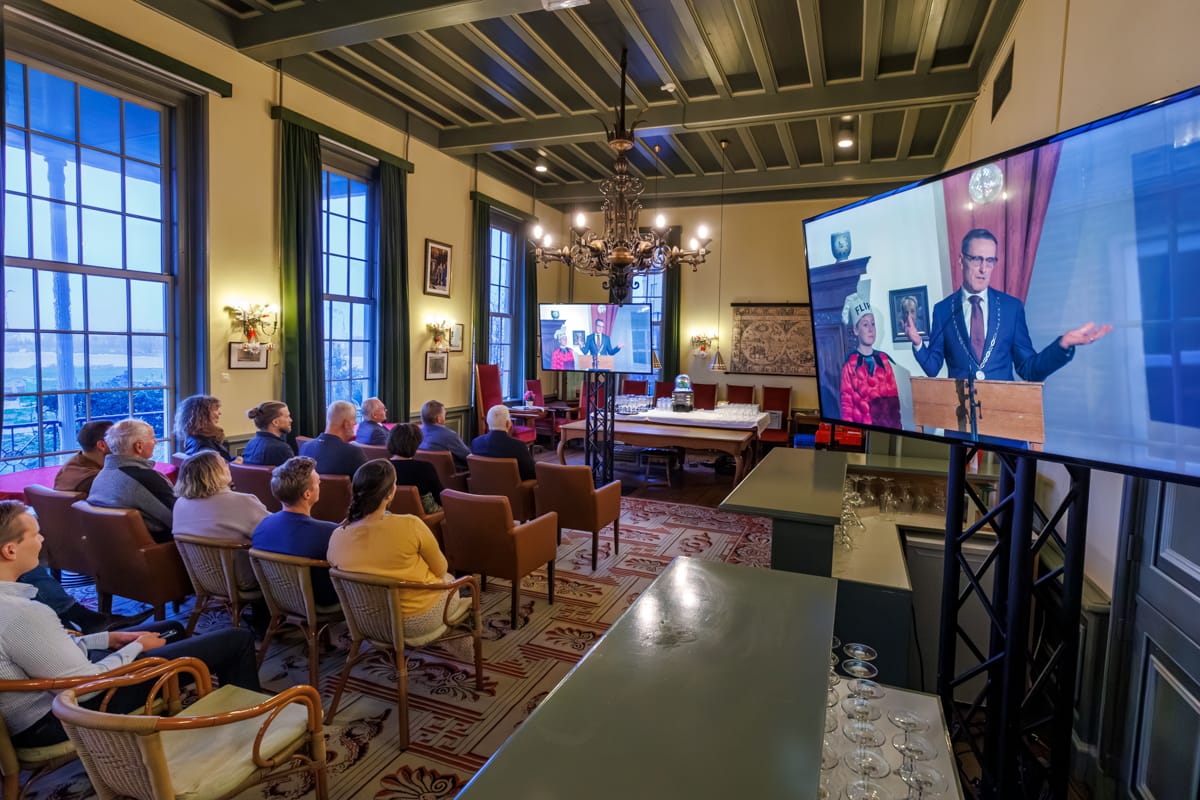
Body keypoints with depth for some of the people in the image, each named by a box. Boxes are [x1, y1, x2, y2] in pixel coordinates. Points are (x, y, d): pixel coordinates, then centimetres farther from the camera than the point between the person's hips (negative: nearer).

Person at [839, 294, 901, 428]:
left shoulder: (883, 359, 8)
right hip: (862, 423, -3)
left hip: (887, 422, 4)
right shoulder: (850, 363, -4)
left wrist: (896, 424, 5)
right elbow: (847, 401, -4)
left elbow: (893, 395, 10)